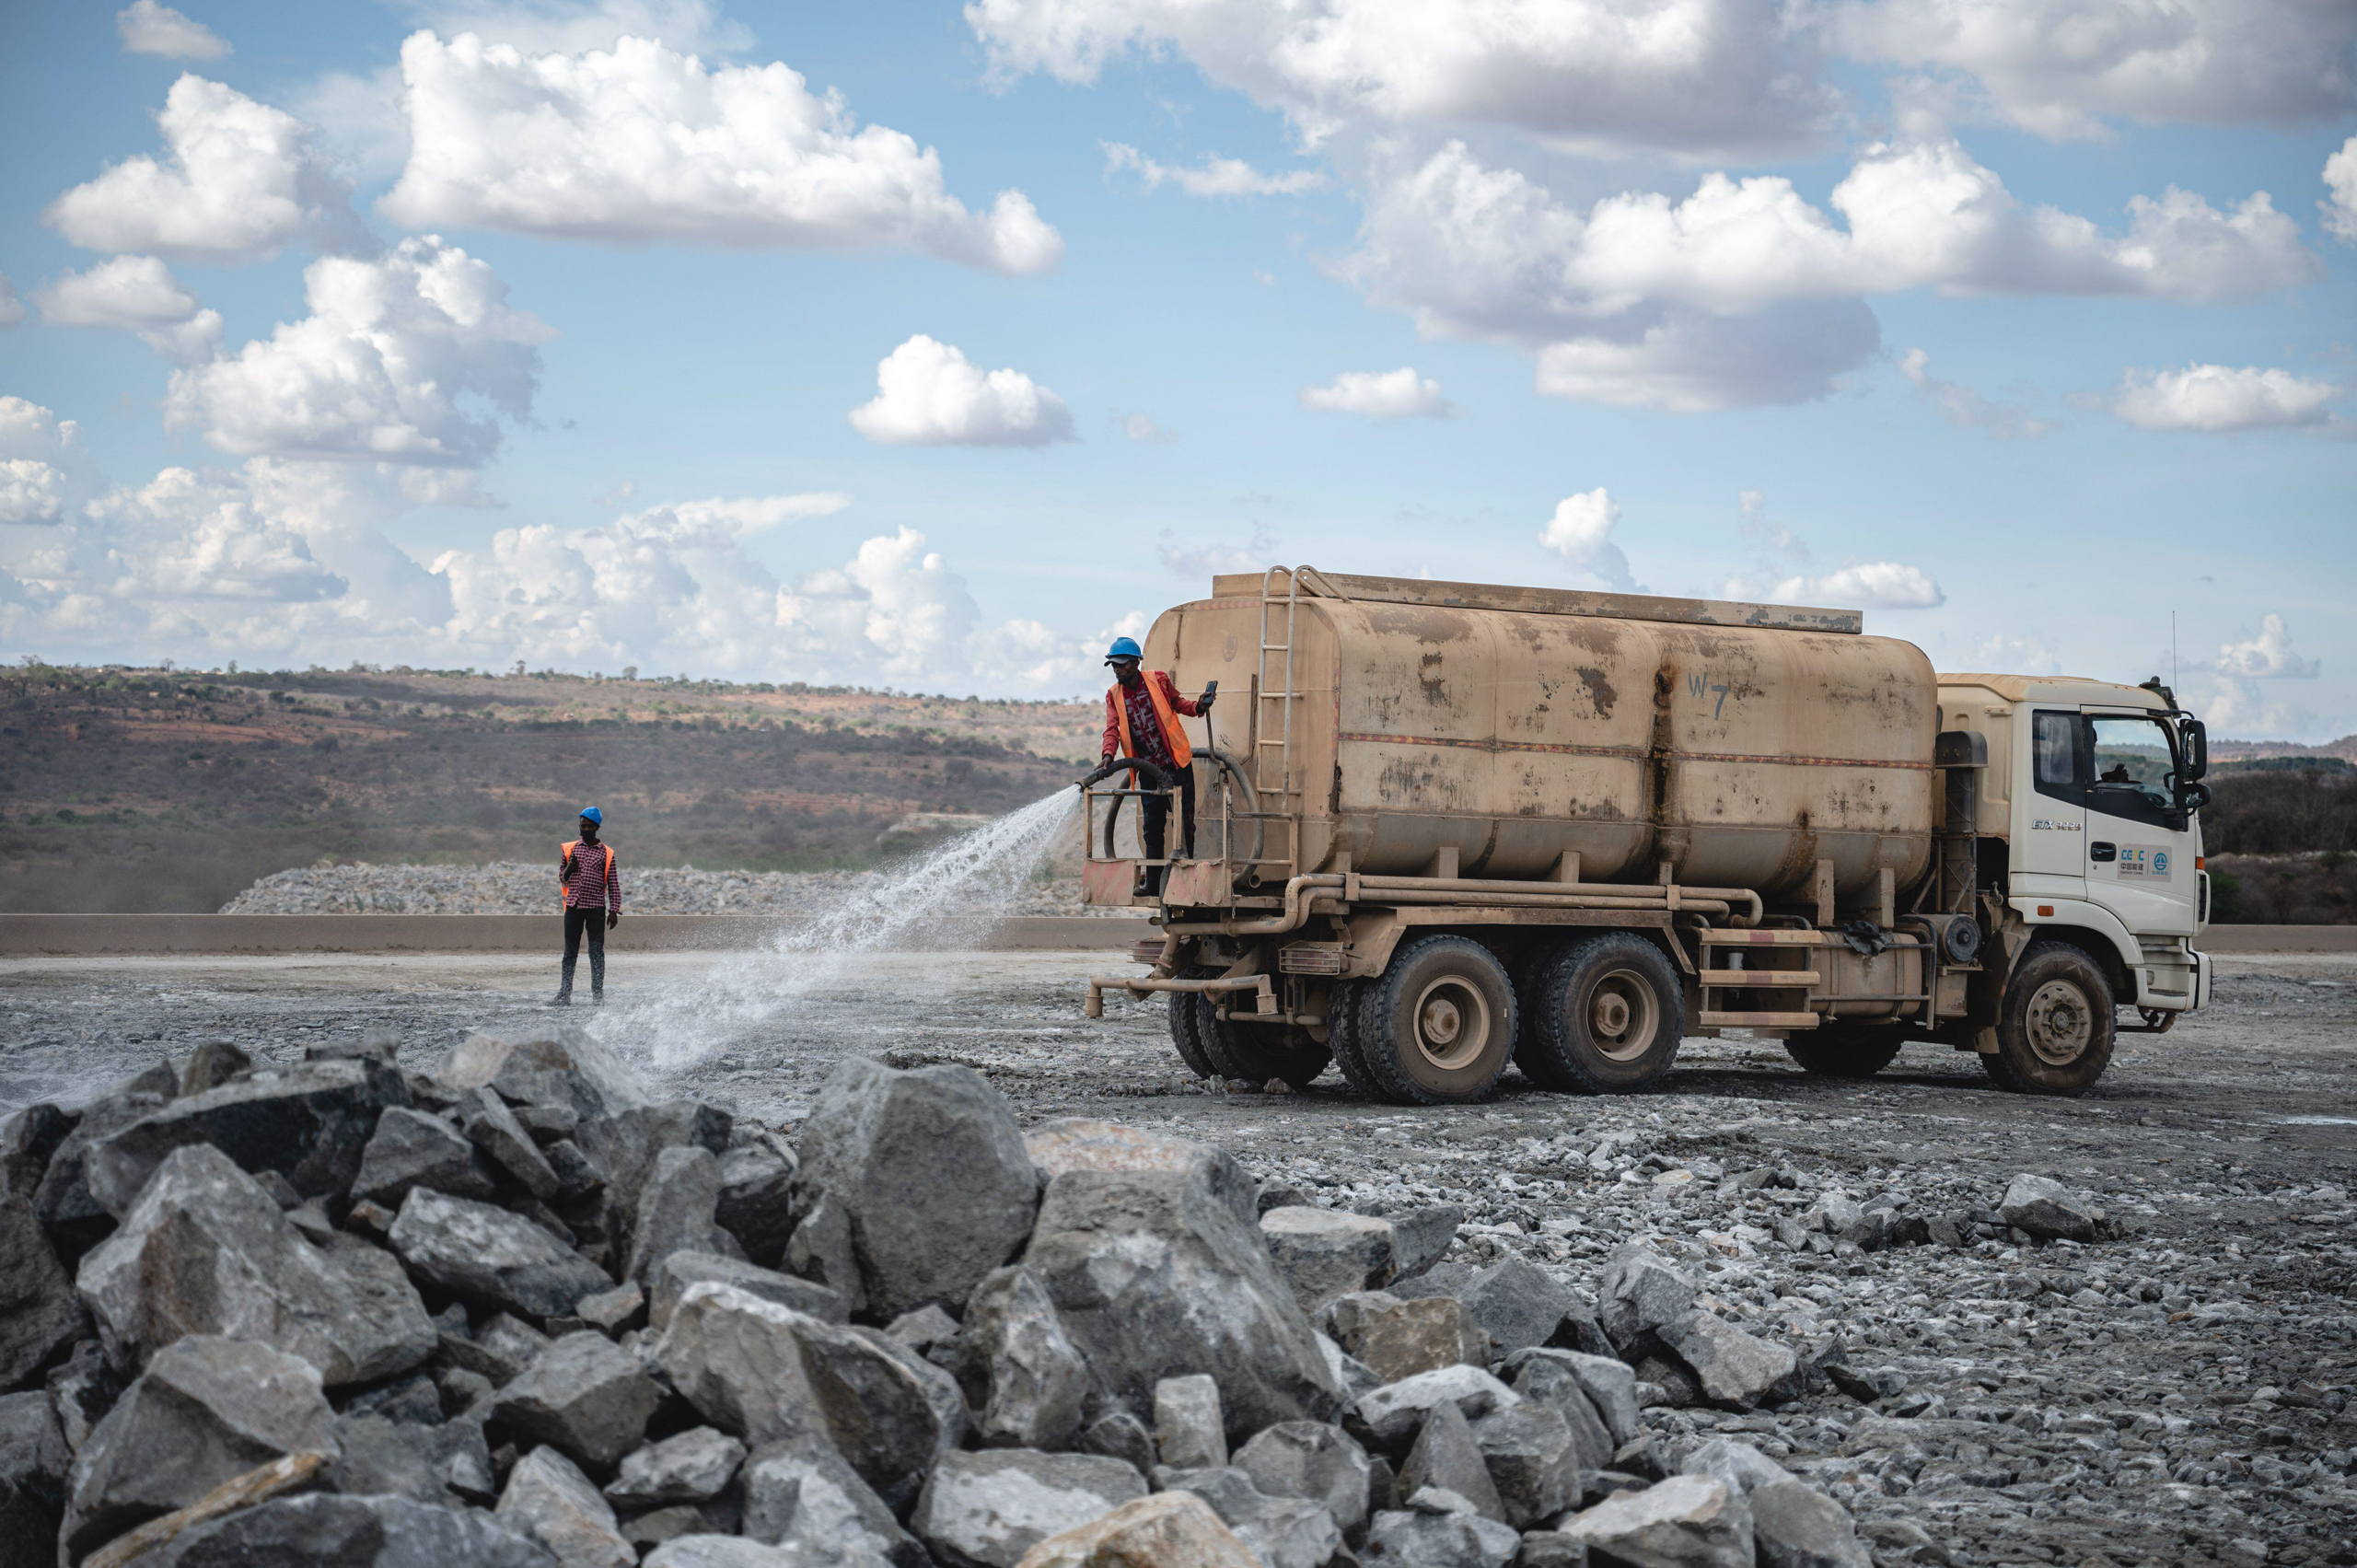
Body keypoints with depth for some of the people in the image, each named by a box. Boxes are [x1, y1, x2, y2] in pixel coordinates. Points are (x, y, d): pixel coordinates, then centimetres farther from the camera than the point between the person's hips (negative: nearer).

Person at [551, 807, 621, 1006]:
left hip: (596, 908, -1)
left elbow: (613, 884, 6)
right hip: (574, 907, 1)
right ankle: (564, 994, 4)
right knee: (570, 952, 3)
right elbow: (561, 879, 14)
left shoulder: (606, 853, 5)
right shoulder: (569, 849, 10)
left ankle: (598, 995, 5)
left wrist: (614, 910, -1)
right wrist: (569, 870, -9)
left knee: (596, 952, 0)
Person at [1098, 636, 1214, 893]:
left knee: (1185, 823, 1)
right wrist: (1108, 754, -28)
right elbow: (1112, 728, -10)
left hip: (1177, 764, -2)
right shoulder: (1113, 695, 0)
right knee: (1153, 828, 7)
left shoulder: (1159, 679, -4)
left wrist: (1198, 706, -9)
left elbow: (1177, 703, 11)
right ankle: (1153, 885, 15)